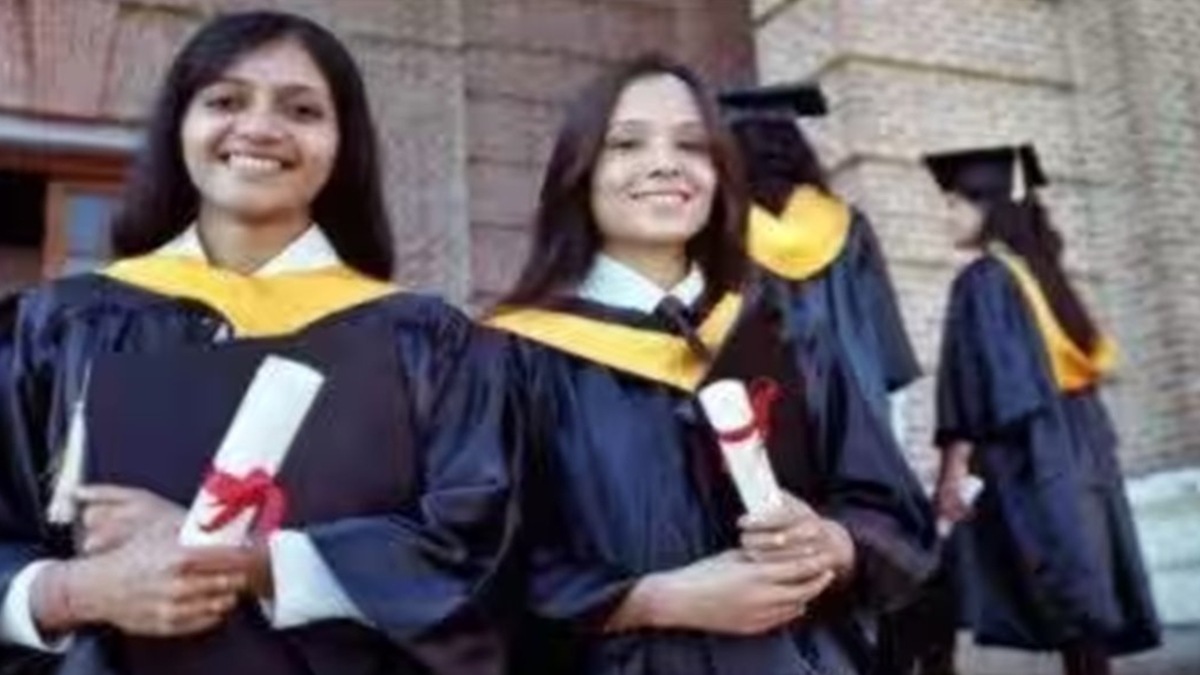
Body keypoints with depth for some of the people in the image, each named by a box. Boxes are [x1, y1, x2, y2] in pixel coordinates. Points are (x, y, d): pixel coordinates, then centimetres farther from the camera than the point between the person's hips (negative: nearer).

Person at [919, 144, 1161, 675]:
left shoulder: (982, 280, -8)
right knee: (1083, 600, 8)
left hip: (1029, 460, -8)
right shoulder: (1038, 269, 17)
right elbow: (1090, 360, 20)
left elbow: (979, 381, -17)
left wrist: (954, 466, -19)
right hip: (1077, 449, 8)